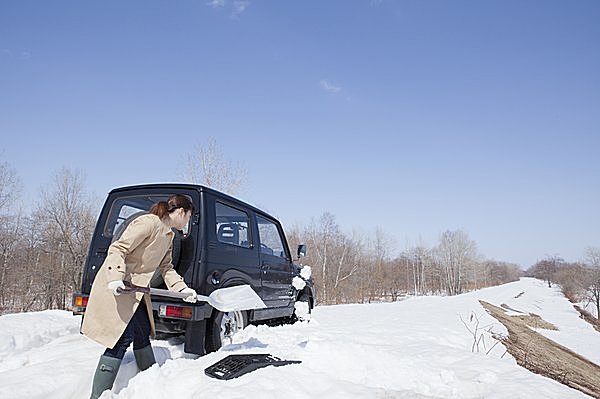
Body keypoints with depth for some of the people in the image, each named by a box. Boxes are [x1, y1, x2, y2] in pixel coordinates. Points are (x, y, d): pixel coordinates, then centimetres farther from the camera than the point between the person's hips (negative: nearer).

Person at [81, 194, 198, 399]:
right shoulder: (148, 223, -19)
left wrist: (182, 289, 1)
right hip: (117, 288, -10)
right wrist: (115, 278, -35)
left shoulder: (168, 236, 12)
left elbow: (166, 267, 13)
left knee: (142, 335, 17)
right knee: (123, 338, -11)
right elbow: (117, 249, -23)